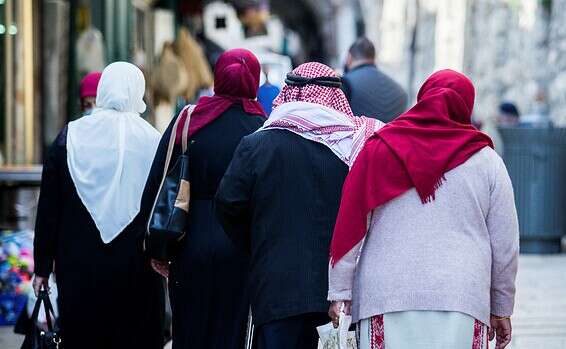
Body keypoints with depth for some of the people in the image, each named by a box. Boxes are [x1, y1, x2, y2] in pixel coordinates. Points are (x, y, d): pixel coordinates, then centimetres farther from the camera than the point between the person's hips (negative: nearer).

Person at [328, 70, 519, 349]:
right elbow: (505, 245, 8)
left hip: (384, 296, 0)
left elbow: (349, 226, 4)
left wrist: (339, 291, 9)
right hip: (462, 297, 0)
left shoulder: (378, 150, 7)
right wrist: (501, 310, 18)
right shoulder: (487, 161, 7)